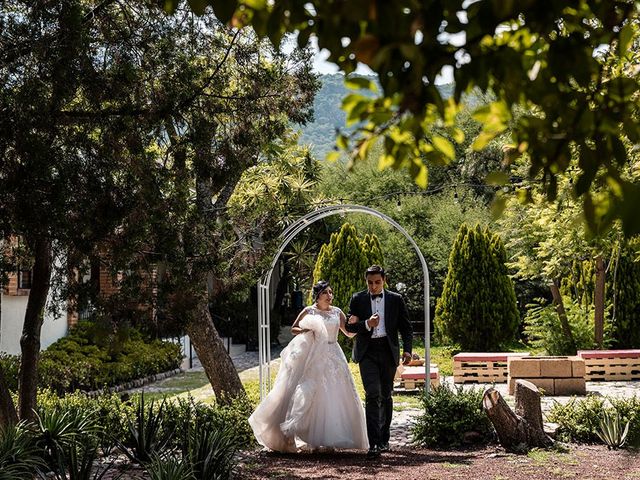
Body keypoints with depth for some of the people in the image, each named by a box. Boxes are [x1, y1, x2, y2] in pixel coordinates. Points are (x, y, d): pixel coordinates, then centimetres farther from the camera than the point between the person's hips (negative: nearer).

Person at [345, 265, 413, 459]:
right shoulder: (357, 299, 5)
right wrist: (366, 324, -16)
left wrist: (407, 349, -6)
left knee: (386, 396, 10)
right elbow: (350, 327, 4)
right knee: (372, 394, -14)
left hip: (388, 351, 2)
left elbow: (406, 327, 7)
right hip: (367, 352, -2)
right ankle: (373, 443, -18)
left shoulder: (396, 299, 6)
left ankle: (384, 439, 24)